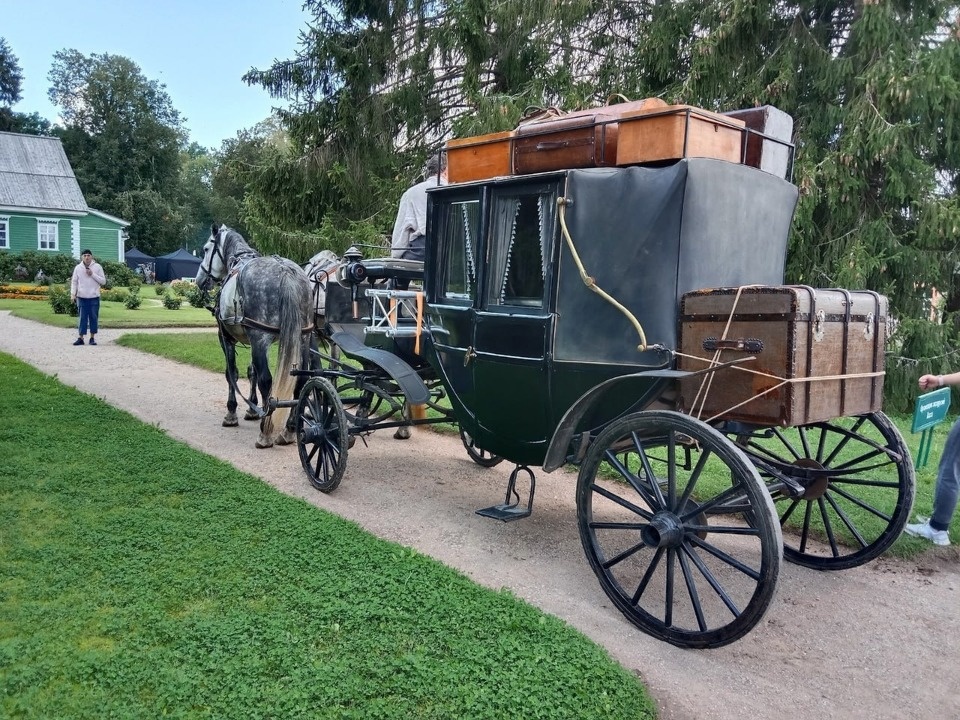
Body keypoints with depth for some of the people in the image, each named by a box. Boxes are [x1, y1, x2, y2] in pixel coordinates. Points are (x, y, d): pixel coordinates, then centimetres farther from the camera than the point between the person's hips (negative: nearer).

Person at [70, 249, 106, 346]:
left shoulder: (97, 267, 0)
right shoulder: (78, 268, 4)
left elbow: (103, 281, -2)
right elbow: (74, 282, 7)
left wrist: (93, 274, -13)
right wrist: (73, 294, -2)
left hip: (94, 297, -1)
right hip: (82, 297, 1)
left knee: (94, 318, 3)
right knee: (83, 318, 2)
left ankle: (92, 338, 11)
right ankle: (81, 338, 5)